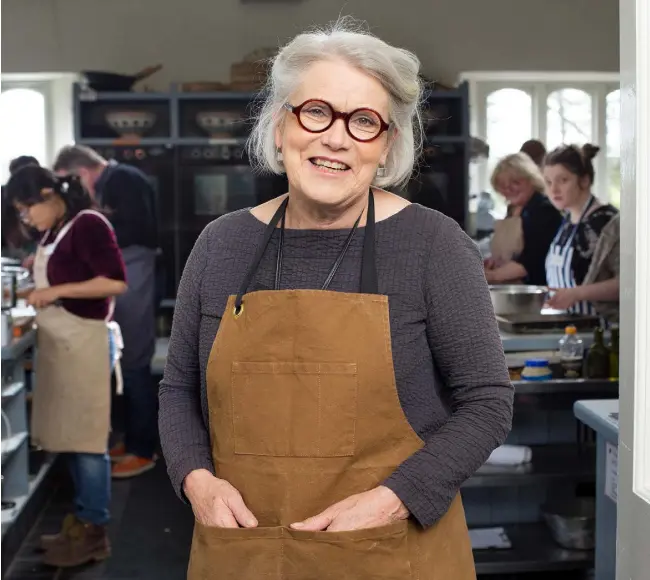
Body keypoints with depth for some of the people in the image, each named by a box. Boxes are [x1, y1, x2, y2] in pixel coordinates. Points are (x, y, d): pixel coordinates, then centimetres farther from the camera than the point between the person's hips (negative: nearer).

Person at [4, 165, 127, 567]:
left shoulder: (89, 224, -13)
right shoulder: (55, 232, 12)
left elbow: (116, 282, -19)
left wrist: (56, 291, -18)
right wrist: (38, 292, 12)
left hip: (85, 340, -8)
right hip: (59, 341, 8)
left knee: (88, 438, -2)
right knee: (70, 435, 11)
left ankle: (95, 532, 6)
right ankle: (82, 520, 21)